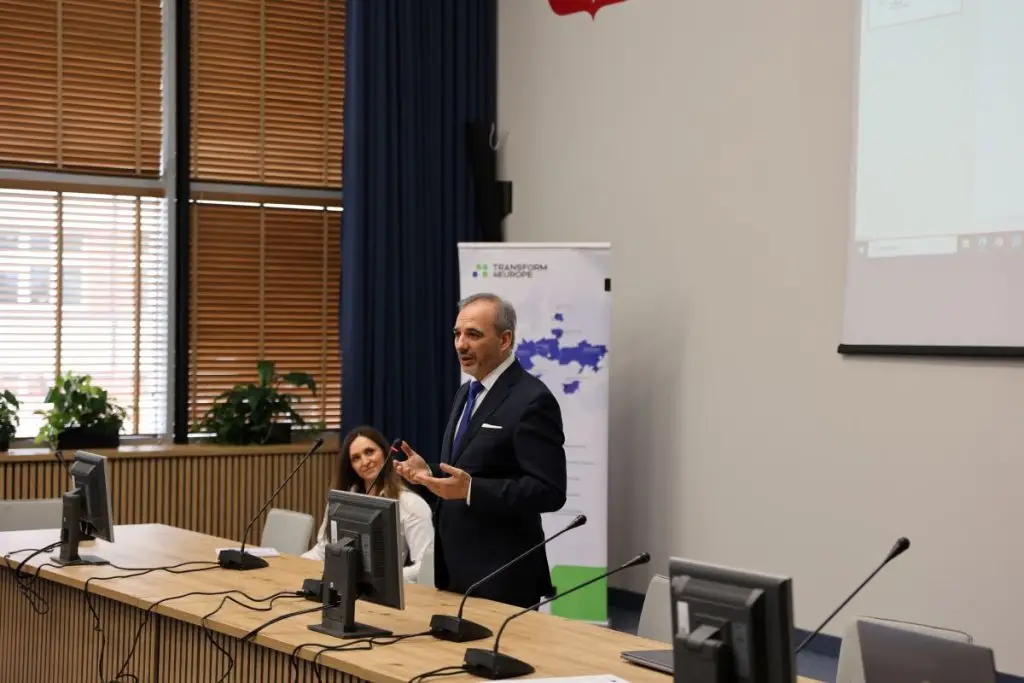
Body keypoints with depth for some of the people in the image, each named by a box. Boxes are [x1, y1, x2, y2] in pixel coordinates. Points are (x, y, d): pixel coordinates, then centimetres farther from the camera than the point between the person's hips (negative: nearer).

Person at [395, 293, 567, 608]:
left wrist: (470, 489, -27)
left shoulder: (532, 400, -15)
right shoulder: (467, 393, 13)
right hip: (455, 569, 8)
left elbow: (549, 491, -20)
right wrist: (429, 474, 2)